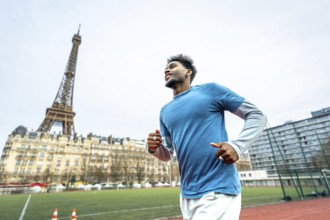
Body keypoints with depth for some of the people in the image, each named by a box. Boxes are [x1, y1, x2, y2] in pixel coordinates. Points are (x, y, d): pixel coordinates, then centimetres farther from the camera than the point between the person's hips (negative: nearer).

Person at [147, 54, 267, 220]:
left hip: (219, 190, -5)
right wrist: (154, 148, -8)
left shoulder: (210, 90, -2)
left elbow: (257, 116, -1)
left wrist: (237, 146, -17)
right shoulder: (165, 111, 11)